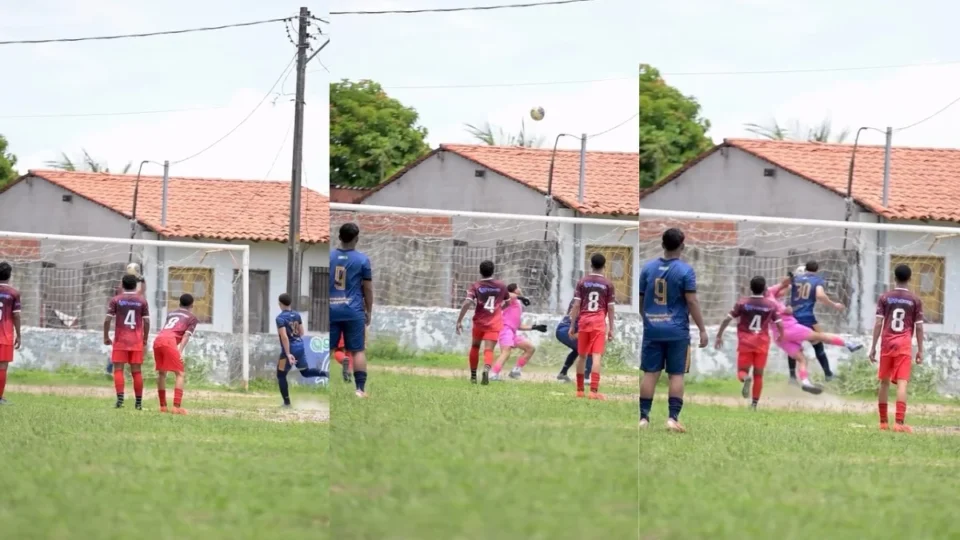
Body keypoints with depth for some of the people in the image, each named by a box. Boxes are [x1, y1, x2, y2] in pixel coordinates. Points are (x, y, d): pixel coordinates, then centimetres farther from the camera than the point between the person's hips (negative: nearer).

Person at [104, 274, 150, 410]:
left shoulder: (116, 300, -1)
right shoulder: (142, 301, 3)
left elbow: (107, 320, -5)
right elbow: (146, 322, 1)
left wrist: (106, 337, 5)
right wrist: (145, 339, 13)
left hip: (120, 340, -2)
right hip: (136, 341, 2)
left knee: (118, 369, 0)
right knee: (136, 371, 5)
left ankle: (120, 397, -16)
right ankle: (139, 402, 6)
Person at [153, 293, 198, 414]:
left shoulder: (171, 313, 32)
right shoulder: (192, 318, 15)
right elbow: (186, 335, 1)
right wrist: (180, 352, -9)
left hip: (157, 340, 6)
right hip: (170, 341, -6)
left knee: (161, 373, 20)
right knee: (179, 374, -4)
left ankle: (163, 406, 23)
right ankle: (177, 406, -19)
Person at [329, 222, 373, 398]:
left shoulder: (327, 257, 3)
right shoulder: (362, 260, -2)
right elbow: (367, 288, 1)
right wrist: (369, 311, 12)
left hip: (330, 309, 2)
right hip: (354, 311, -2)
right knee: (358, 350, 3)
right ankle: (360, 388, -3)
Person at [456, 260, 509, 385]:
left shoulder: (476, 286, -4)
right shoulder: (501, 286, 4)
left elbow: (467, 303, -16)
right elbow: (508, 302, 19)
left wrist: (459, 321, -13)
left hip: (479, 322, 0)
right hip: (494, 323, 0)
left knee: (475, 346, 21)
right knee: (488, 350, -8)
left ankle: (473, 376, 26)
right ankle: (486, 370, -38)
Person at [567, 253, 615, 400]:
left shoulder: (582, 282, 5)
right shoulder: (608, 284, 2)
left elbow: (576, 305, 2)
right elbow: (610, 308, 1)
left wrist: (572, 326, 7)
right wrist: (611, 329, 7)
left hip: (584, 320, 2)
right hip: (599, 321, -2)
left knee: (581, 356, 13)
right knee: (597, 356, -7)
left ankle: (580, 389, 21)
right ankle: (594, 390, -17)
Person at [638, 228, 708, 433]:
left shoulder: (648, 268, 3)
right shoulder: (685, 270, -8)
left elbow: (640, 299, 10)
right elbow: (692, 302, -11)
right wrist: (702, 330, -5)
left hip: (652, 329, 3)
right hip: (677, 331, -3)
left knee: (650, 373, 6)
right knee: (676, 375, 3)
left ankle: (643, 417, 5)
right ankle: (672, 418, -2)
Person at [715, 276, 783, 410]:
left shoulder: (742, 303, -2)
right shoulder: (771, 305, 0)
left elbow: (727, 319, -4)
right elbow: (779, 324, -1)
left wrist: (719, 335, 6)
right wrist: (781, 336, 20)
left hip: (745, 343, -1)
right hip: (762, 343, 1)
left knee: (742, 371, 4)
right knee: (758, 374, 11)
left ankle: (746, 378, -32)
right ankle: (754, 403, 8)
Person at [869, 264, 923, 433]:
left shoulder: (885, 298, 4)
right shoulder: (915, 300, 2)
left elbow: (878, 323, 0)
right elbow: (919, 327, 1)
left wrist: (873, 347, 4)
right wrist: (920, 350, 8)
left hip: (887, 343, 2)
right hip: (904, 344, -2)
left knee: (884, 382, 13)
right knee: (902, 383, -9)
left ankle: (883, 422, 20)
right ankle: (899, 422, -21)